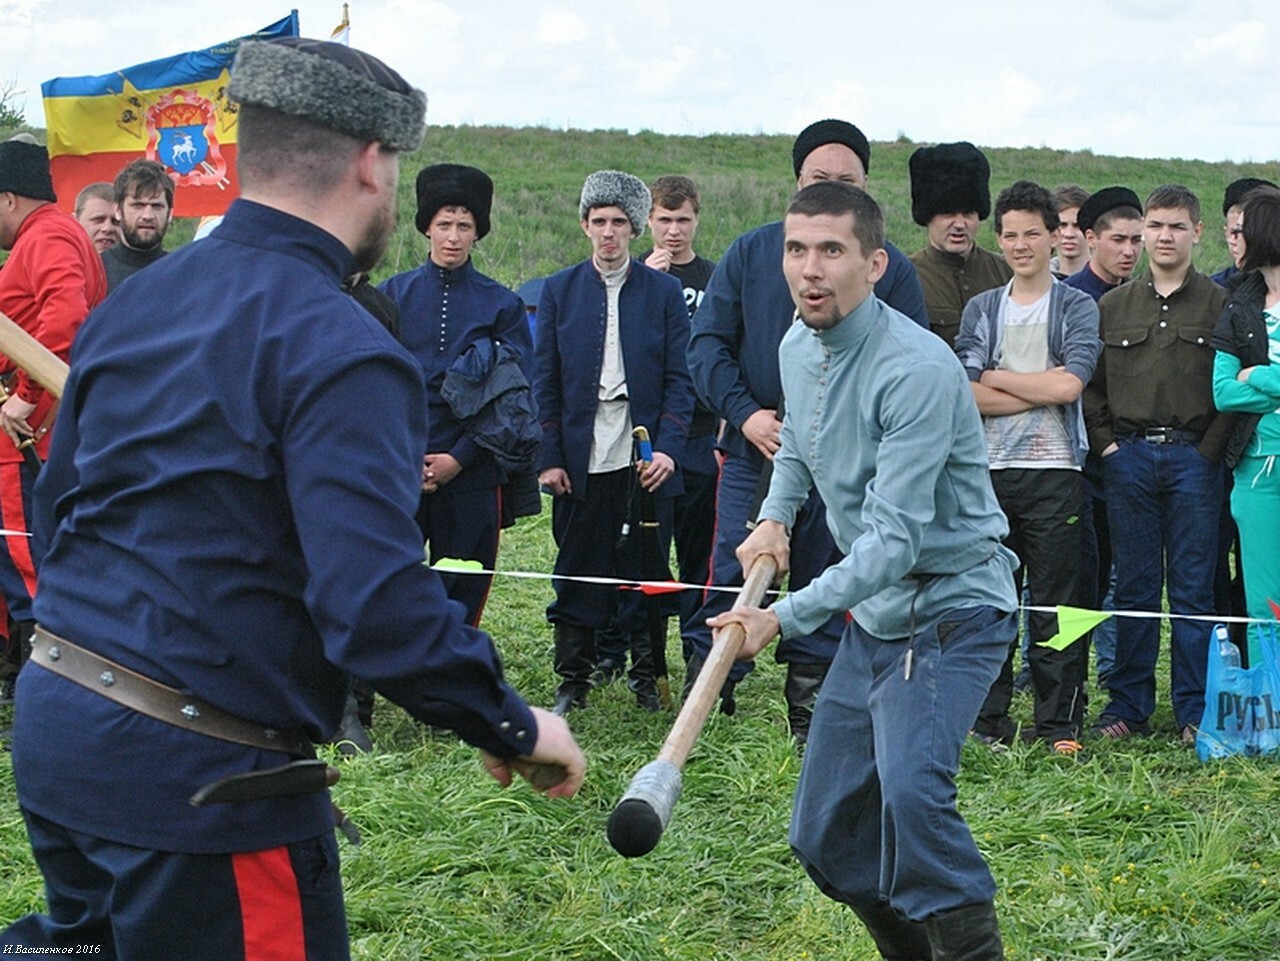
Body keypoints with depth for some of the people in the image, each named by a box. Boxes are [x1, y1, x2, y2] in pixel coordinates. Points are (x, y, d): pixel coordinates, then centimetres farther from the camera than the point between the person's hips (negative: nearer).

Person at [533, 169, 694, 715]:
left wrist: (668, 448, -10)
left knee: (645, 574, 4)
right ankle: (573, 684, 15)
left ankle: (647, 680, 16)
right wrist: (549, 457, -2)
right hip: (580, 461, 1)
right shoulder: (560, 290, 8)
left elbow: (678, 379, 3)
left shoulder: (663, 292, 5)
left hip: (645, 459, -1)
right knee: (576, 573, 5)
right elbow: (544, 379, 6)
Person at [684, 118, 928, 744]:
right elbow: (707, 342, 5)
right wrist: (745, 413, -8)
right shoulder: (751, 253, 5)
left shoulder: (891, 269, 3)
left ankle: (810, 713, 16)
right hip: (753, 450, 0)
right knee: (731, 577, -4)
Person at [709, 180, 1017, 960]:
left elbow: (894, 539, -27)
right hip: (870, 617, 8)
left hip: (950, 609, -8)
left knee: (911, 787, -32)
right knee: (825, 837, 9)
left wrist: (786, 618, -33)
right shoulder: (797, 347, 3)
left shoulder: (917, 369, -23)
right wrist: (776, 516, 8)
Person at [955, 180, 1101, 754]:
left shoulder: (1078, 308, 6)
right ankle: (988, 719, 12)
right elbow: (966, 396, 0)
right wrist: (1042, 389, -7)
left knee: (1054, 604, -2)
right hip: (989, 470, 3)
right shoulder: (981, 309, 13)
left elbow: (1069, 384, -11)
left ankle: (1060, 723, 3)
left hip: (1053, 471, -2)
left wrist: (993, 378, -3)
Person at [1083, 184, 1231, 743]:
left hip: (1193, 459, -2)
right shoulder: (1111, 308, 11)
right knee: (1133, 587, 6)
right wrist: (1106, 442, 0)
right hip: (1129, 458, 2)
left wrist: (1210, 450, -9)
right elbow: (1088, 383, 11)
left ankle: (1196, 711, 8)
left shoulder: (1219, 305, 4)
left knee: (1193, 589, 1)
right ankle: (1128, 705, 12)